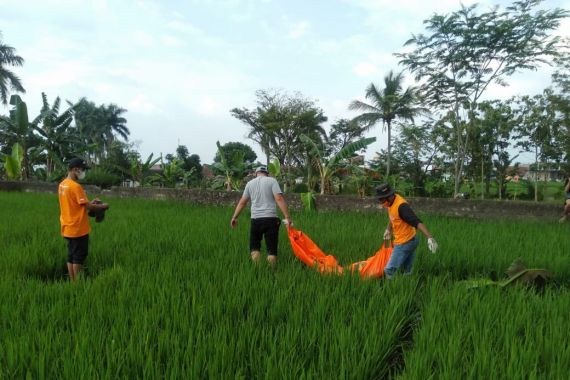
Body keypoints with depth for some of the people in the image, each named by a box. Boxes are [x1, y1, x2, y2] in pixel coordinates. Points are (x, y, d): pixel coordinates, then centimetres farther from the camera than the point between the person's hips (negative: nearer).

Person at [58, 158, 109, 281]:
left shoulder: (62, 185, 9)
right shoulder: (75, 186, -20)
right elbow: (88, 207, -18)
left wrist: (90, 202, 13)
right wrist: (103, 206, -3)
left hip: (68, 228, 9)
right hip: (78, 229, -9)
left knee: (71, 257, 13)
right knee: (79, 257, 1)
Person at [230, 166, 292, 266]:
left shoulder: (250, 183, 13)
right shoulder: (272, 181, 3)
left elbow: (242, 202, 13)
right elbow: (279, 199, -9)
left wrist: (234, 217, 22)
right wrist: (287, 217, -11)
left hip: (256, 219, 2)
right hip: (271, 219, -2)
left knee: (254, 246, 13)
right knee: (271, 248, 3)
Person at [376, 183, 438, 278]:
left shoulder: (401, 205, -27)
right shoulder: (391, 202, 1)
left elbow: (417, 222, -35)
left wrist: (430, 237, -42)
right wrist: (388, 229, 18)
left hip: (405, 243, -9)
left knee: (389, 271, -6)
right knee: (407, 271, 18)